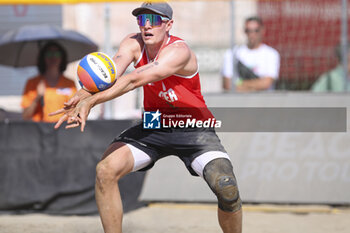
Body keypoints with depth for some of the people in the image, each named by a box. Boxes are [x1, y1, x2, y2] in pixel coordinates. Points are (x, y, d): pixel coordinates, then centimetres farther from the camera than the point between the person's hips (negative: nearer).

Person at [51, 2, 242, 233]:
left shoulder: (179, 51, -24)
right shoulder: (134, 43, -6)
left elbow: (133, 80, -36)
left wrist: (90, 101, -46)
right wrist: (83, 95, -47)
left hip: (193, 130, -5)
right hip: (154, 127, 5)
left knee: (227, 188, -25)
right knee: (105, 171, -18)